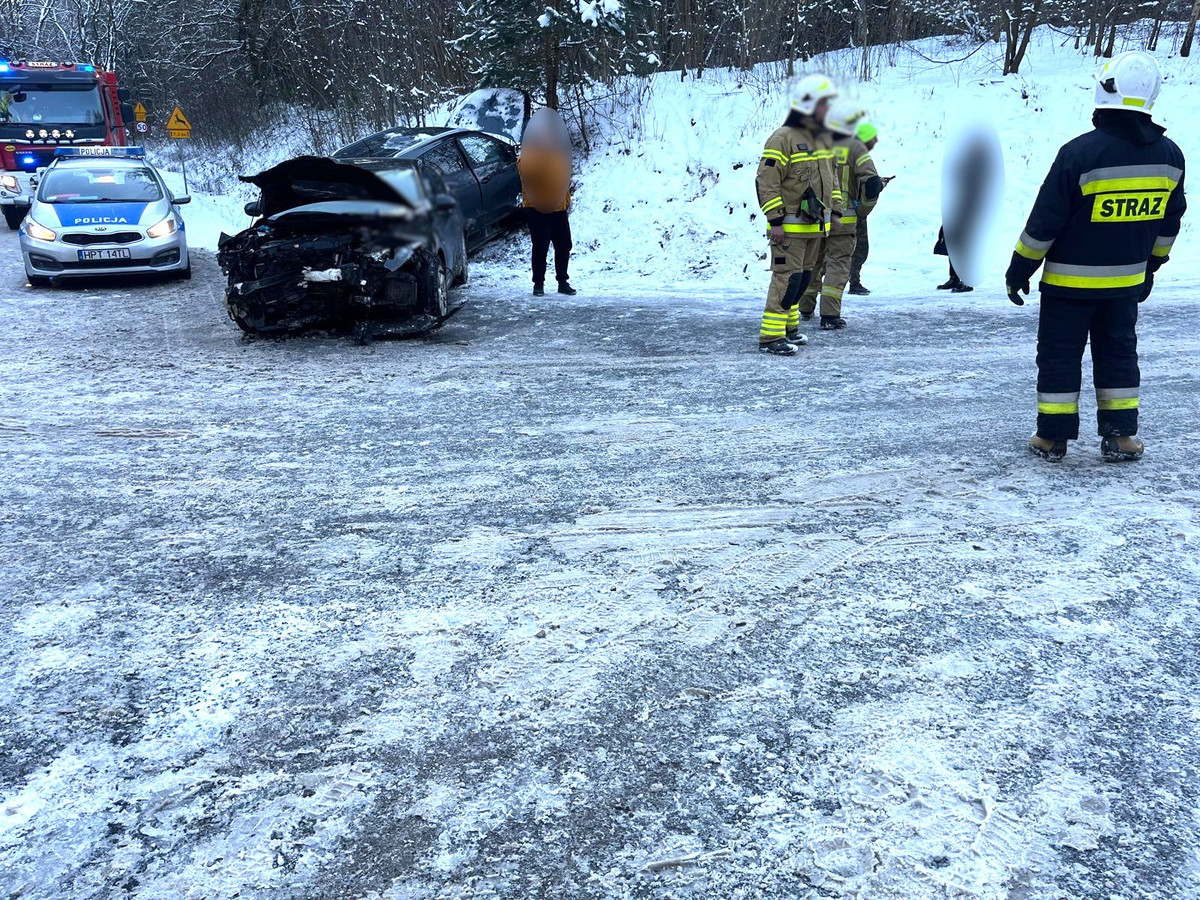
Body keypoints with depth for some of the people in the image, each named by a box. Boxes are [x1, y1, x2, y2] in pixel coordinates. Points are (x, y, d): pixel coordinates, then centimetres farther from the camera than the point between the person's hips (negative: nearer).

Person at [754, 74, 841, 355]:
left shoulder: (823, 139, 15)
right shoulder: (783, 139, -13)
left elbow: (830, 178, 27)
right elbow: (766, 181, -17)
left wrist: (835, 210, 22)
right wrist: (775, 220, -21)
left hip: (815, 226, 9)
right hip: (790, 226, -9)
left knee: (803, 277, 15)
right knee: (788, 278, -11)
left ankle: (789, 326, 28)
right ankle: (770, 336, -8)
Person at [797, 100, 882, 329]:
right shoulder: (855, 148, -8)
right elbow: (872, 182, -13)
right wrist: (863, 211, -1)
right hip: (843, 220, -4)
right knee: (837, 265, 0)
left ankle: (805, 309, 31)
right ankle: (829, 315, -8)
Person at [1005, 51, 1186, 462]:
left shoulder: (1081, 153, -20)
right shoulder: (1169, 155, -1)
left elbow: (1044, 221, -16)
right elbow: (1169, 222, 10)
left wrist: (1020, 270, -7)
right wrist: (1150, 266, 23)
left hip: (1070, 281, -5)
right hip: (1126, 281, 5)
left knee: (1059, 355, 6)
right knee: (1118, 353, 16)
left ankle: (1053, 437, 11)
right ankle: (1120, 437, 20)